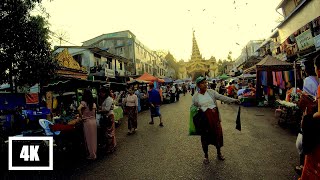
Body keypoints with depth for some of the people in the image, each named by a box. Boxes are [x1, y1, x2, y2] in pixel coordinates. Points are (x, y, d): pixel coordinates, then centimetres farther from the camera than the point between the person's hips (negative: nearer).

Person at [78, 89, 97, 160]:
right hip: (94, 121, 5)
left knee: (89, 139, 7)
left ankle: (92, 155, 16)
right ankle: (94, 153, 27)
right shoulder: (94, 103, 5)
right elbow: (94, 113, 10)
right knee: (94, 138, 15)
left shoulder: (83, 102, -10)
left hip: (87, 122, -5)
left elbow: (79, 109, -28)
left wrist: (81, 117, -17)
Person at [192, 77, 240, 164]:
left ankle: (219, 153, 36)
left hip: (214, 117, 1)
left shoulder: (211, 92, -1)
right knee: (205, 136, 10)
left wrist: (233, 100, -22)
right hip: (204, 118, -1)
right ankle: (206, 155, 31)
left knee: (217, 134, 11)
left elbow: (222, 97, -11)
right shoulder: (195, 97, -2)